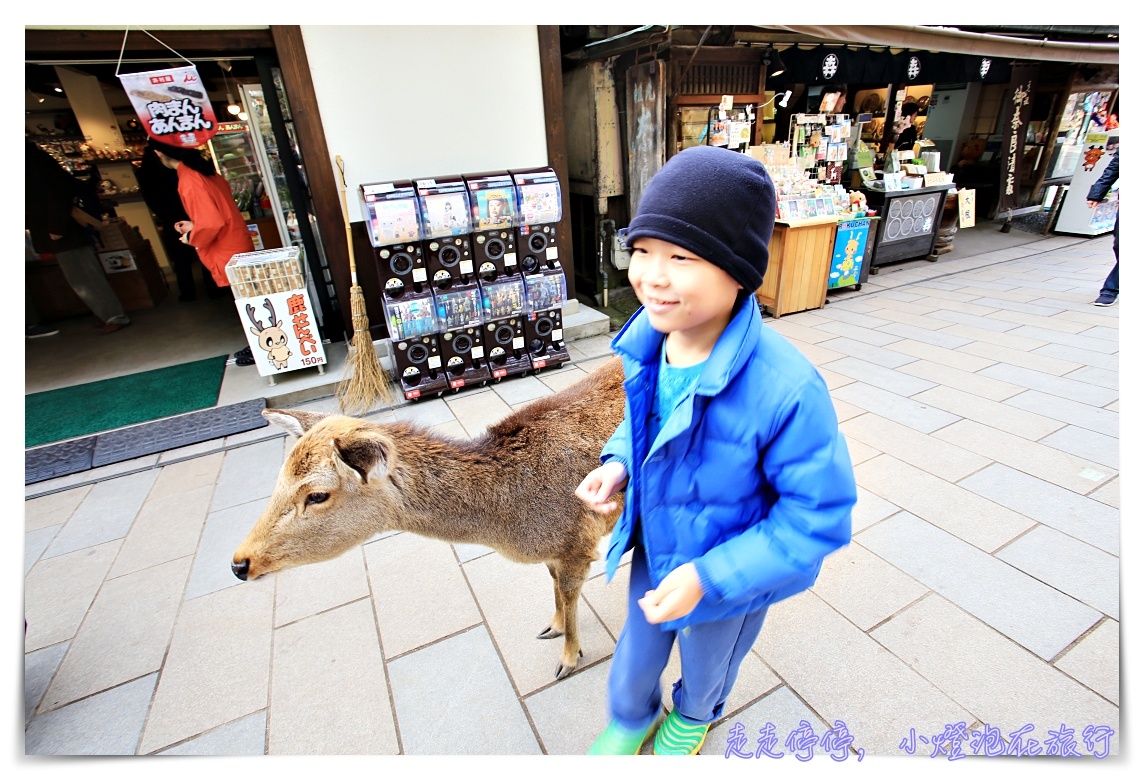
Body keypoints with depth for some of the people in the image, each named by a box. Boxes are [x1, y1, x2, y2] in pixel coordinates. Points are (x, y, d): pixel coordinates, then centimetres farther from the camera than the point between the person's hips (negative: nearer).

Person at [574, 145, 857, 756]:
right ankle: (631, 721, 67)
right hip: (652, 555, 4)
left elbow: (816, 516, -26)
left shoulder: (786, 388, -37)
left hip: (729, 582, -3)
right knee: (633, 663, 30)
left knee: (706, 673, 32)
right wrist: (618, 463, -16)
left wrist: (709, 576, -29)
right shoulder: (646, 346, -19)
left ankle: (693, 717, 70)